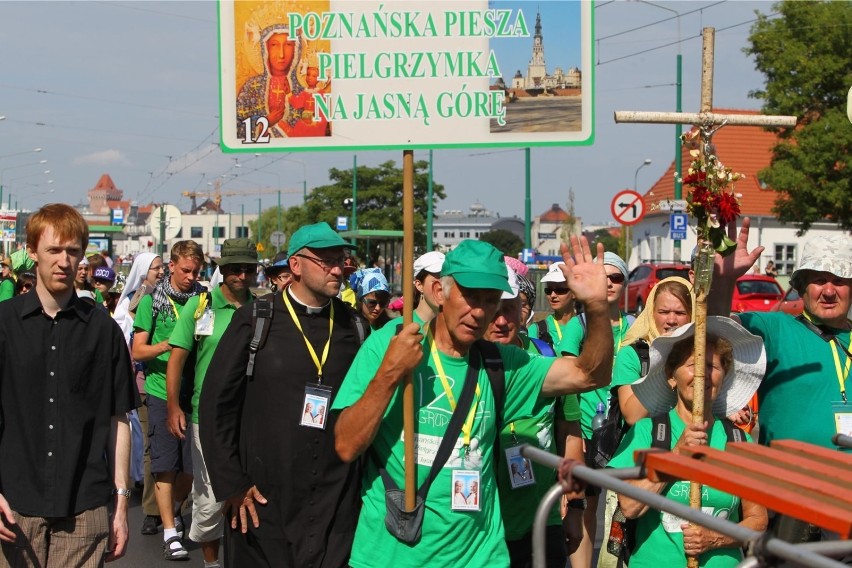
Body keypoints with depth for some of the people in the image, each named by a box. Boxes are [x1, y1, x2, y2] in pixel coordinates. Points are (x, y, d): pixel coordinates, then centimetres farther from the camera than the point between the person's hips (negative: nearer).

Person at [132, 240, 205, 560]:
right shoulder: (153, 301, 1)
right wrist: (166, 346, -19)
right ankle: (170, 533, 0)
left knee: (192, 466, 8)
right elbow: (138, 351, -1)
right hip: (161, 392, -2)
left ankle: (173, 511, 34)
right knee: (165, 465, -3)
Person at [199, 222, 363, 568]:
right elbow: (216, 403, -1)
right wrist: (231, 485, -4)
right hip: (262, 501, -1)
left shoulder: (351, 325, 5)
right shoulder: (255, 320, -2)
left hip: (335, 509, 2)